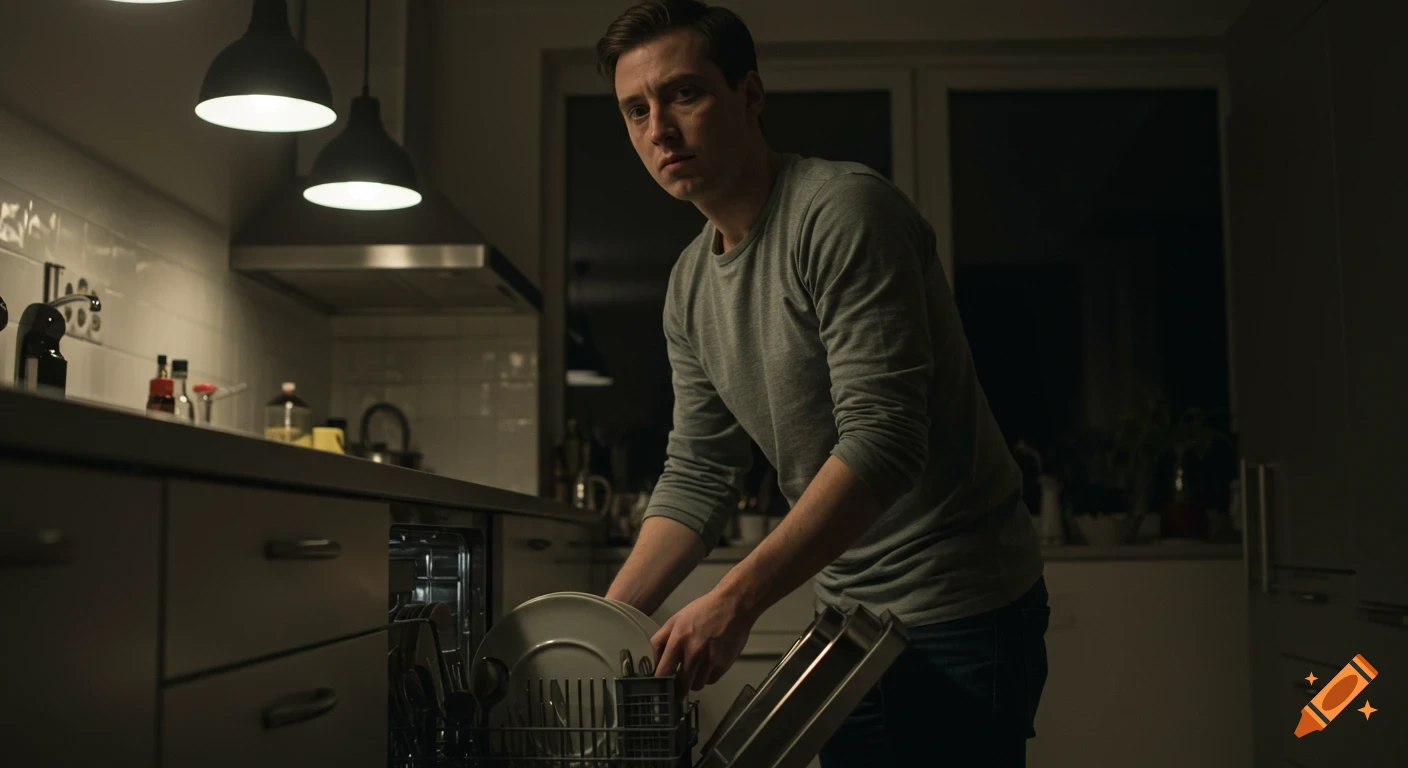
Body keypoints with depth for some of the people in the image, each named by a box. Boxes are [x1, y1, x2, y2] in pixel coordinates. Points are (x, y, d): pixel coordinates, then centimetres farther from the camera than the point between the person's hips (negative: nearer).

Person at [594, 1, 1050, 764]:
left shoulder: (844, 210, -19)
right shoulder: (689, 286, 6)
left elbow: (883, 441, -26)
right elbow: (697, 473, 6)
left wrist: (737, 598, -30)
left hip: (959, 613, -7)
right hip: (852, 613, 8)